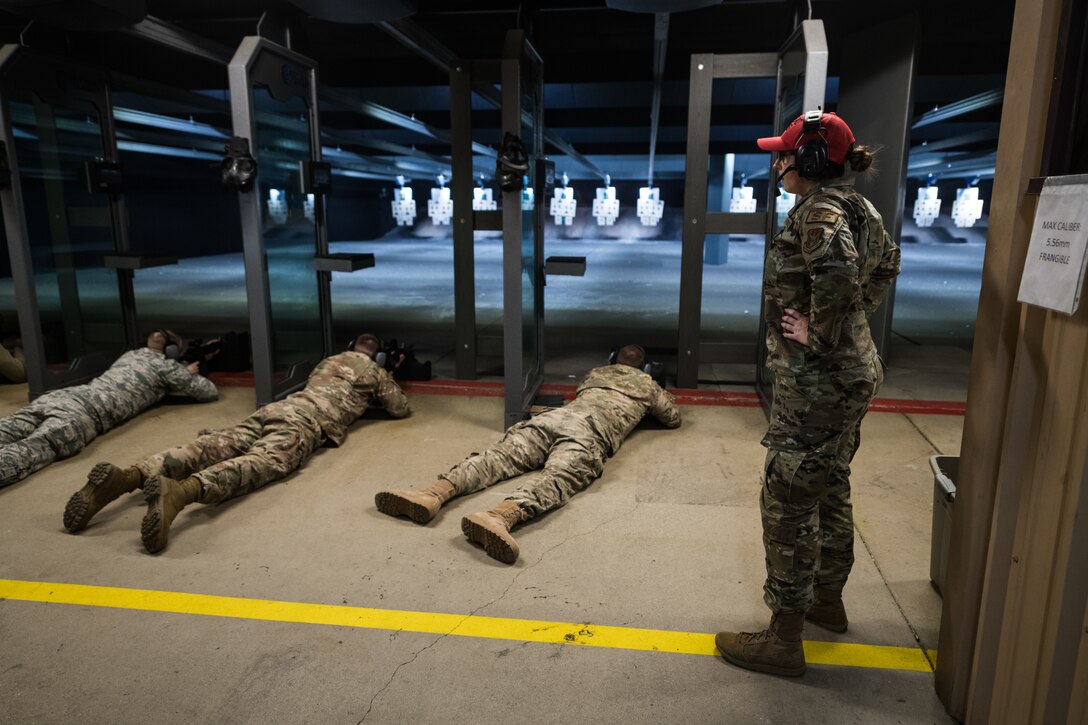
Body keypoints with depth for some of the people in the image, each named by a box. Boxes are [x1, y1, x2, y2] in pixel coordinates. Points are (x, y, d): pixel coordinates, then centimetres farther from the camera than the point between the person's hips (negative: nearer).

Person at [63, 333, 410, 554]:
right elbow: (400, 409, 31)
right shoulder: (376, 372, 25)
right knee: (261, 463, -33)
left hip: (278, 406, 6)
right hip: (308, 419, -6)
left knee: (211, 448, -15)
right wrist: (377, 395, 53)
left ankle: (128, 476, -42)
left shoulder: (328, 360, 43)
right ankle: (180, 491, -64)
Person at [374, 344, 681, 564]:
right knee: (557, 477, -30)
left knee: (499, 456, -13)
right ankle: (500, 516, -62)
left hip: (554, 415, 4)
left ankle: (434, 493, -41)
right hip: (591, 432, -4)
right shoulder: (647, 384, 33)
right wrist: (659, 396, 65)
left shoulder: (595, 372, 42)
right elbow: (673, 419, 46)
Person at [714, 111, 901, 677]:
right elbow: (885, 261, 28)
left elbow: (837, 272, -38)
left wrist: (819, 336, -24)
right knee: (829, 489, 22)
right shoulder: (854, 206, 12)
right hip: (850, 372, 10)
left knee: (788, 498, -1)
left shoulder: (819, 210, -18)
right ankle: (827, 600, 40)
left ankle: (784, 639, 11)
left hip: (818, 380, -10)